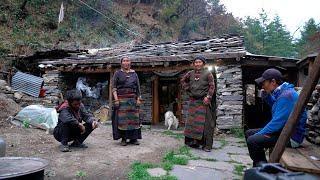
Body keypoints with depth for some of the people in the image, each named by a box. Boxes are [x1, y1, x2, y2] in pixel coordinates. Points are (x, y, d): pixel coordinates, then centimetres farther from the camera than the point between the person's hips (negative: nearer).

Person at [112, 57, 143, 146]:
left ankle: (133, 138, 9)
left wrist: (139, 99, 3)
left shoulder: (134, 74, 15)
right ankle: (123, 139, 3)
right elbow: (114, 87, 1)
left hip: (133, 99, 3)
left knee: (134, 118, 1)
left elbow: (138, 87, 13)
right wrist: (116, 99, -10)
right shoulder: (117, 73, 7)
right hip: (121, 99, -2)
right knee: (122, 119, -5)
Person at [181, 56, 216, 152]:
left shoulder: (207, 74, -1)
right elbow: (183, 80, 24)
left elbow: (212, 86, -5)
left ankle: (207, 145, 2)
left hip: (203, 101, -4)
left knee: (205, 122, -4)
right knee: (192, 121, 8)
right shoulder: (190, 73, 9)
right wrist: (187, 88, 12)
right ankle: (194, 142, 20)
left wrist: (208, 97, -15)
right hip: (193, 101, 5)